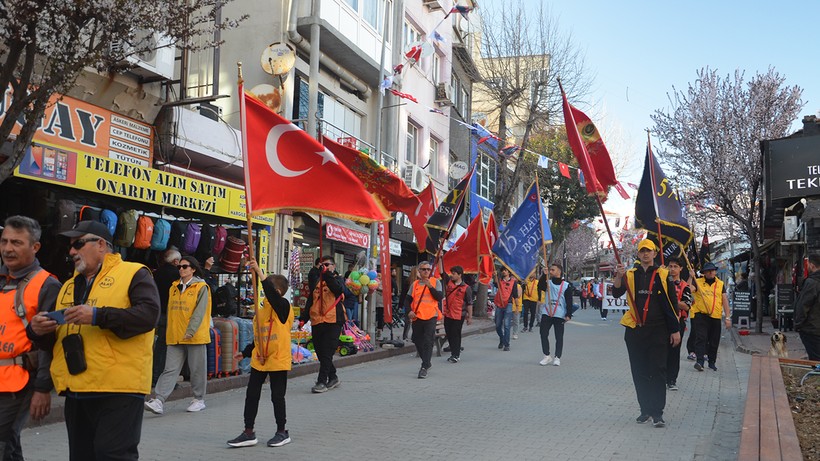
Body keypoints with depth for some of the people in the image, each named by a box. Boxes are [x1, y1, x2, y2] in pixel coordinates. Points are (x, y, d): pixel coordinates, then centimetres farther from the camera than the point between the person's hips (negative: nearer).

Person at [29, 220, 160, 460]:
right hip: (77, 390, 8)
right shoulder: (69, 286, 20)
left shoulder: (134, 274, -1)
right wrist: (39, 330, 0)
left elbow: (149, 314, -17)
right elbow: (55, 336, 24)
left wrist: (98, 316, -24)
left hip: (119, 388, -7)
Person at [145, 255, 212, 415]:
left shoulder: (201, 287, -5)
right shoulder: (174, 288, 12)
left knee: (197, 369, 5)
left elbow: (200, 312, -13)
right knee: (170, 369, -1)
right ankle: (159, 401, -6)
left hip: (195, 336, -4)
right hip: (175, 337, 5)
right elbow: (170, 311, 17)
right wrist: (170, 332, 14)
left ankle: (199, 400, 19)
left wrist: (190, 331, -20)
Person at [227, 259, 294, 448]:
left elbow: (271, 293, -32)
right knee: (251, 395, 8)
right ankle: (249, 433, 18)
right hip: (259, 360, 7)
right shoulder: (262, 310, 10)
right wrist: (245, 353, 19)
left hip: (278, 360, -7)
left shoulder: (283, 306, -11)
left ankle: (282, 432, 20)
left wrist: (259, 271, -33)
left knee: (277, 397, 4)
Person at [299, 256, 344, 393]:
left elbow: (338, 289, -20)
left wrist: (328, 275, -27)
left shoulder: (338, 279, 5)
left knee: (326, 352, -9)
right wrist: (303, 318, 15)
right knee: (320, 352, 9)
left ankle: (322, 381, -7)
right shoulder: (317, 281, 20)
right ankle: (333, 378, 24)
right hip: (317, 321, 6)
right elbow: (310, 301, 23)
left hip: (333, 321, -6)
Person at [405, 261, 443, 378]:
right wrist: (409, 311, -5)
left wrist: (430, 286, -17)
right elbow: (408, 300, 12)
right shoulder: (415, 284, 12)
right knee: (417, 341, 12)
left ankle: (424, 367, -10)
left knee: (428, 342, -11)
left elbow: (440, 297, -7)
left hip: (431, 316, -4)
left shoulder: (436, 282, 4)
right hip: (417, 317, 4)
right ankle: (427, 362, 33)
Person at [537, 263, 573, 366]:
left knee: (559, 337, 2)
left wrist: (568, 315, -9)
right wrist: (544, 274, -19)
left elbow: (569, 301, -1)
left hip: (559, 315, -2)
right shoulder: (547, 283, 9)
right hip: (546, 313, 3)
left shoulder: (566, 285, 2)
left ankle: (557, 358, 11)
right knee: (543, 334, 0)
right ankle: (547, 356, 11)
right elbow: (540, 286, -12)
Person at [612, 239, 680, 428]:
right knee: (639, 371, 8)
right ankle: (645, 409, 18)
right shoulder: (630, 274, 7)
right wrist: (619, 276, -26)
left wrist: (675, 330, 0)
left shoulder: (662, 275, 2)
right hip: (634, 329, 2)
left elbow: (670, 304, 3)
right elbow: (616, 294, -8)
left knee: (657, 370, -5)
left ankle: (657, 412, -1)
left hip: (657, 329, -2)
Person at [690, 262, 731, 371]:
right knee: (701, 338, -12)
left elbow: (725, 301, 9)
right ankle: (700, 361, -16)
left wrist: (728, 317, 4)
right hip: (701, 315, -3)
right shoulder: (698, 282, 3)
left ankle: (712, 362, 23)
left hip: (716, 317, 3)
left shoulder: (720, 284, 12)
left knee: (714, 341, 10)